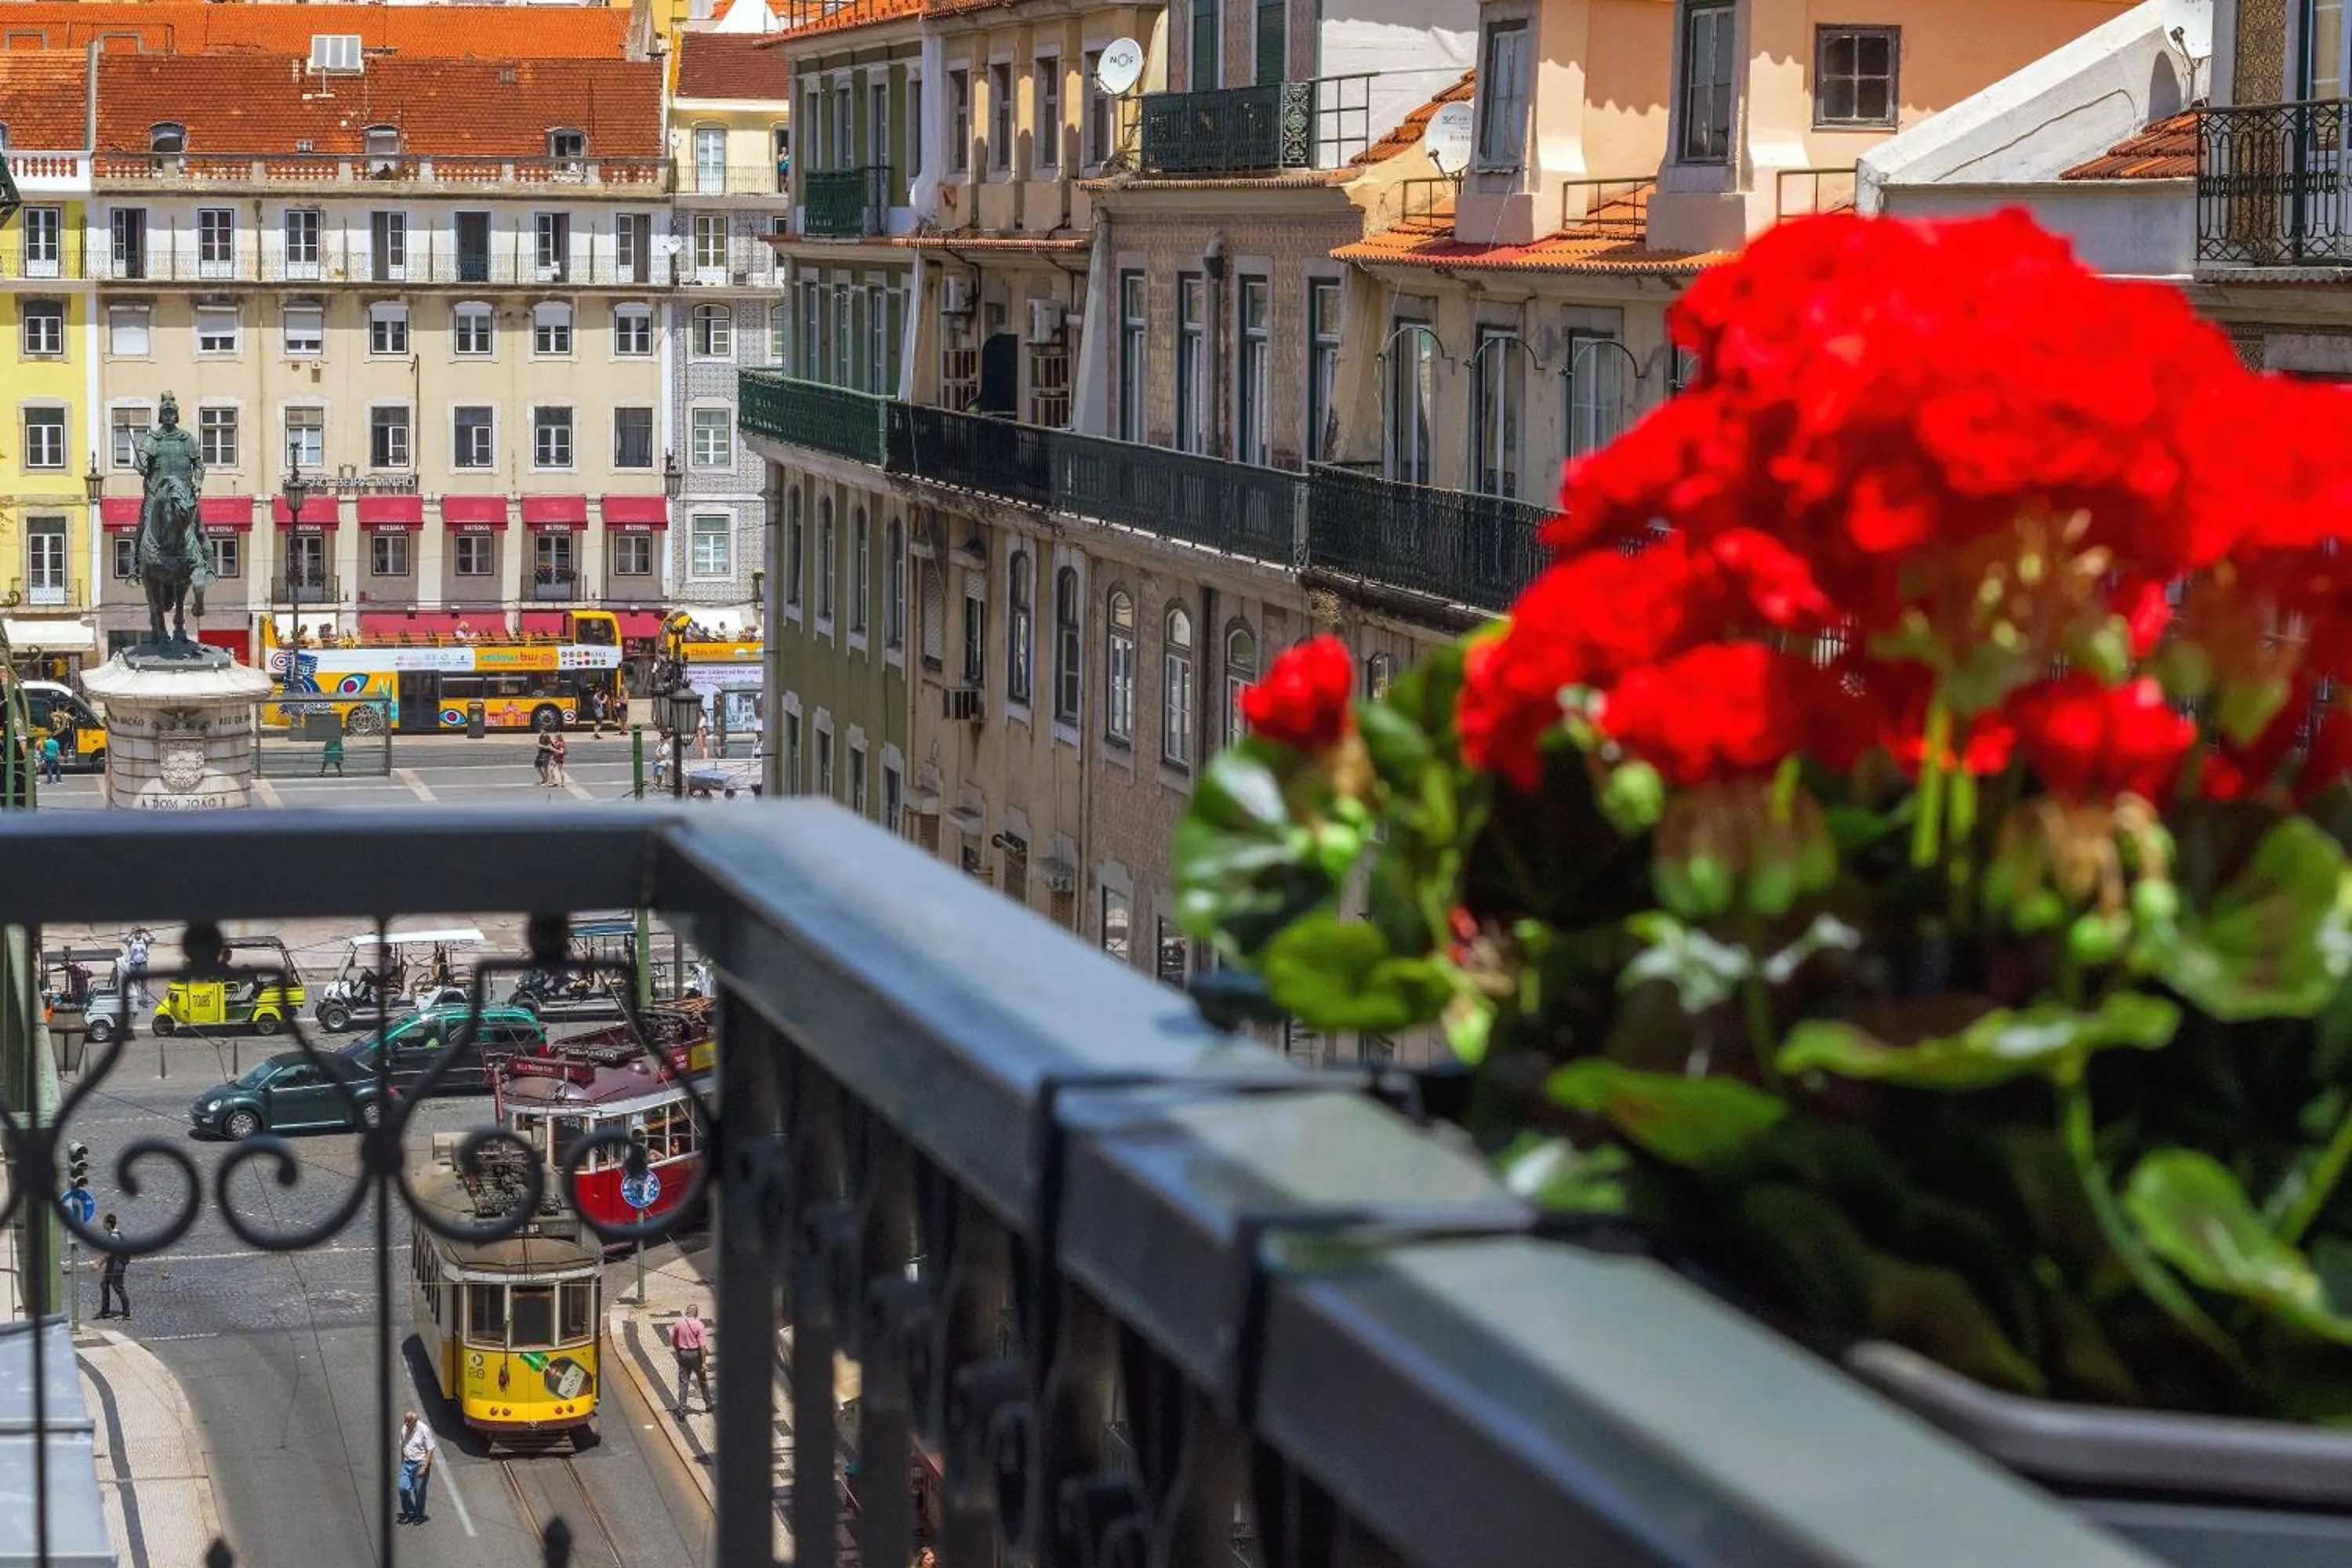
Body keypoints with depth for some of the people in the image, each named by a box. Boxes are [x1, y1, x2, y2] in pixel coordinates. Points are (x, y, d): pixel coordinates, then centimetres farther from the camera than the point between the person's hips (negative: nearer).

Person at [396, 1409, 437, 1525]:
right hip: (407, 1463, 5)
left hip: (420, 1464, -5)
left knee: (419, 1491, 3)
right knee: (403, 1488, -4)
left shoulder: (424, 1430, -14)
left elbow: (430, 1450, -13)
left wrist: (424, 1467, -18)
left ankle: (419, 1516, 19)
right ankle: (409, 1512, 15)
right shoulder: (404, 1429, 4)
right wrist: (402, 1462, 15)